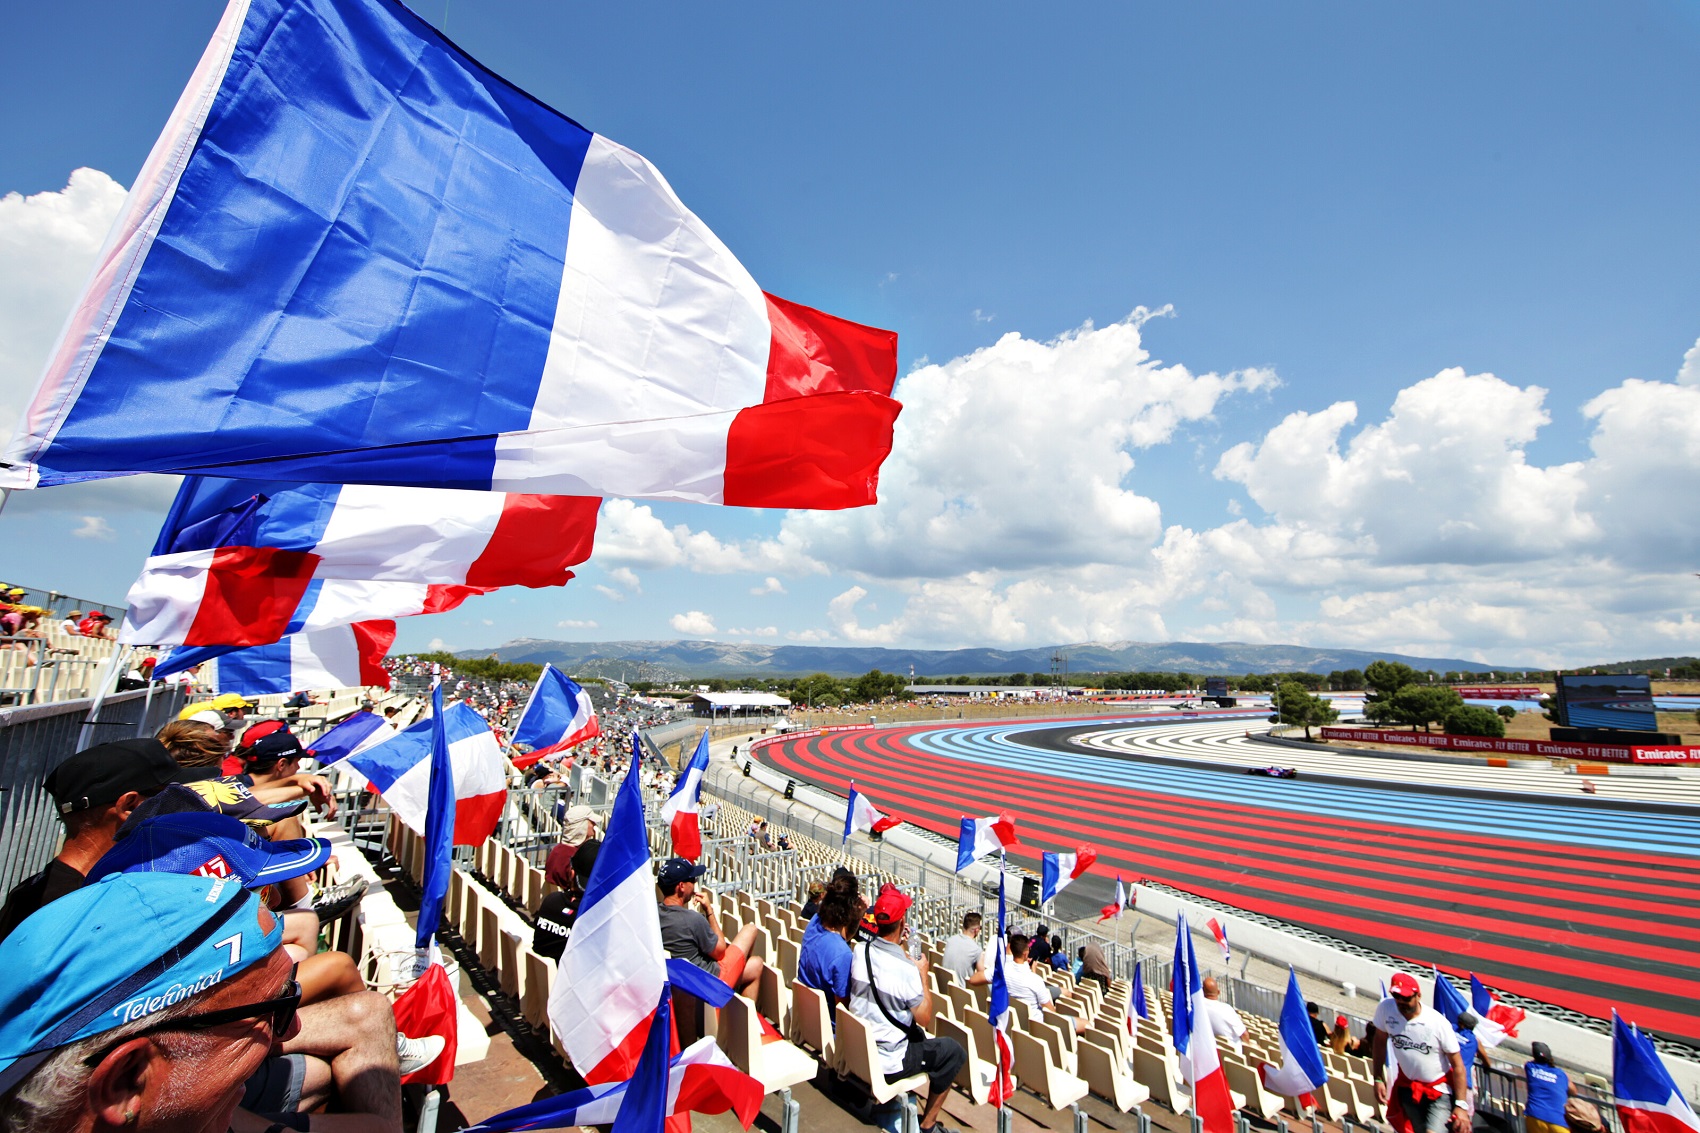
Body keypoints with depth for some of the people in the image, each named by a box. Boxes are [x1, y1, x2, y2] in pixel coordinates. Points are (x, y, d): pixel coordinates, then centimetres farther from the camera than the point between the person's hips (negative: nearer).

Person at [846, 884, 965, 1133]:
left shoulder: (860, 951, -9)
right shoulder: (906, 969, -27)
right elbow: (925, 1018, -15)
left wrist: (899, 946, 6)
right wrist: (923, 973, -8)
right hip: (886, 1064, -6)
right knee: (954, 1051, 10)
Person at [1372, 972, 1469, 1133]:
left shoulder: (1439, 1023, -24)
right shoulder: (1385, 1009, -17)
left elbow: (1457, 1065, -13)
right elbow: (1380, 1043, -2)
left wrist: (1460, 1105, -13)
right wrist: (1378, 1079, -2)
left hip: (1439, 1089, -3)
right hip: (1408, 1086, 3)